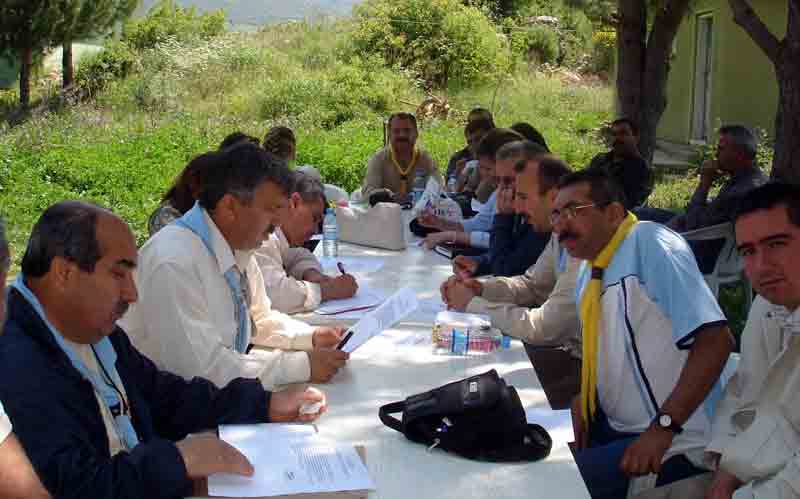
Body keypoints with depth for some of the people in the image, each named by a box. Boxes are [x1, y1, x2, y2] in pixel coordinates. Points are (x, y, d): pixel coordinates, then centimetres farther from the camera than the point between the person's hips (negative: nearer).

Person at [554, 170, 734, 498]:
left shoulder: (649, 243, -19)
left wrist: (663, 428, -25)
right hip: (613, 424, 8)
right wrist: (581, 401, 1)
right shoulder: (588, 272, 7)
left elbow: (715, 340, -25)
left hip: (673, 444, -8)